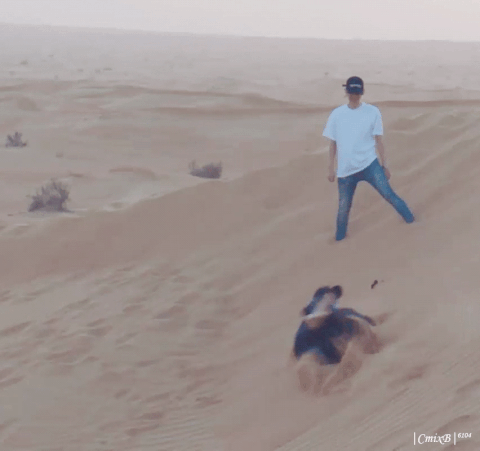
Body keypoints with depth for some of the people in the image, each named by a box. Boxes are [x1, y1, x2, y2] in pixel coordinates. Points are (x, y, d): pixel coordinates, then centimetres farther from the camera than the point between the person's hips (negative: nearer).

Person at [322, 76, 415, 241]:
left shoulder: (373, 112, -2)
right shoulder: (336, 115, 1)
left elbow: (378, 140, 2)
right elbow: (333, 143, 8)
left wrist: (384, 165, 2)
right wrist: (331, 168, 9)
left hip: (370, 164, -1)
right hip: (345, 169, 1)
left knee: (388, 194, -11)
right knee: (343, 206, 8)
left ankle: (410, 220, 5)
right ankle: (339, 237, 28)